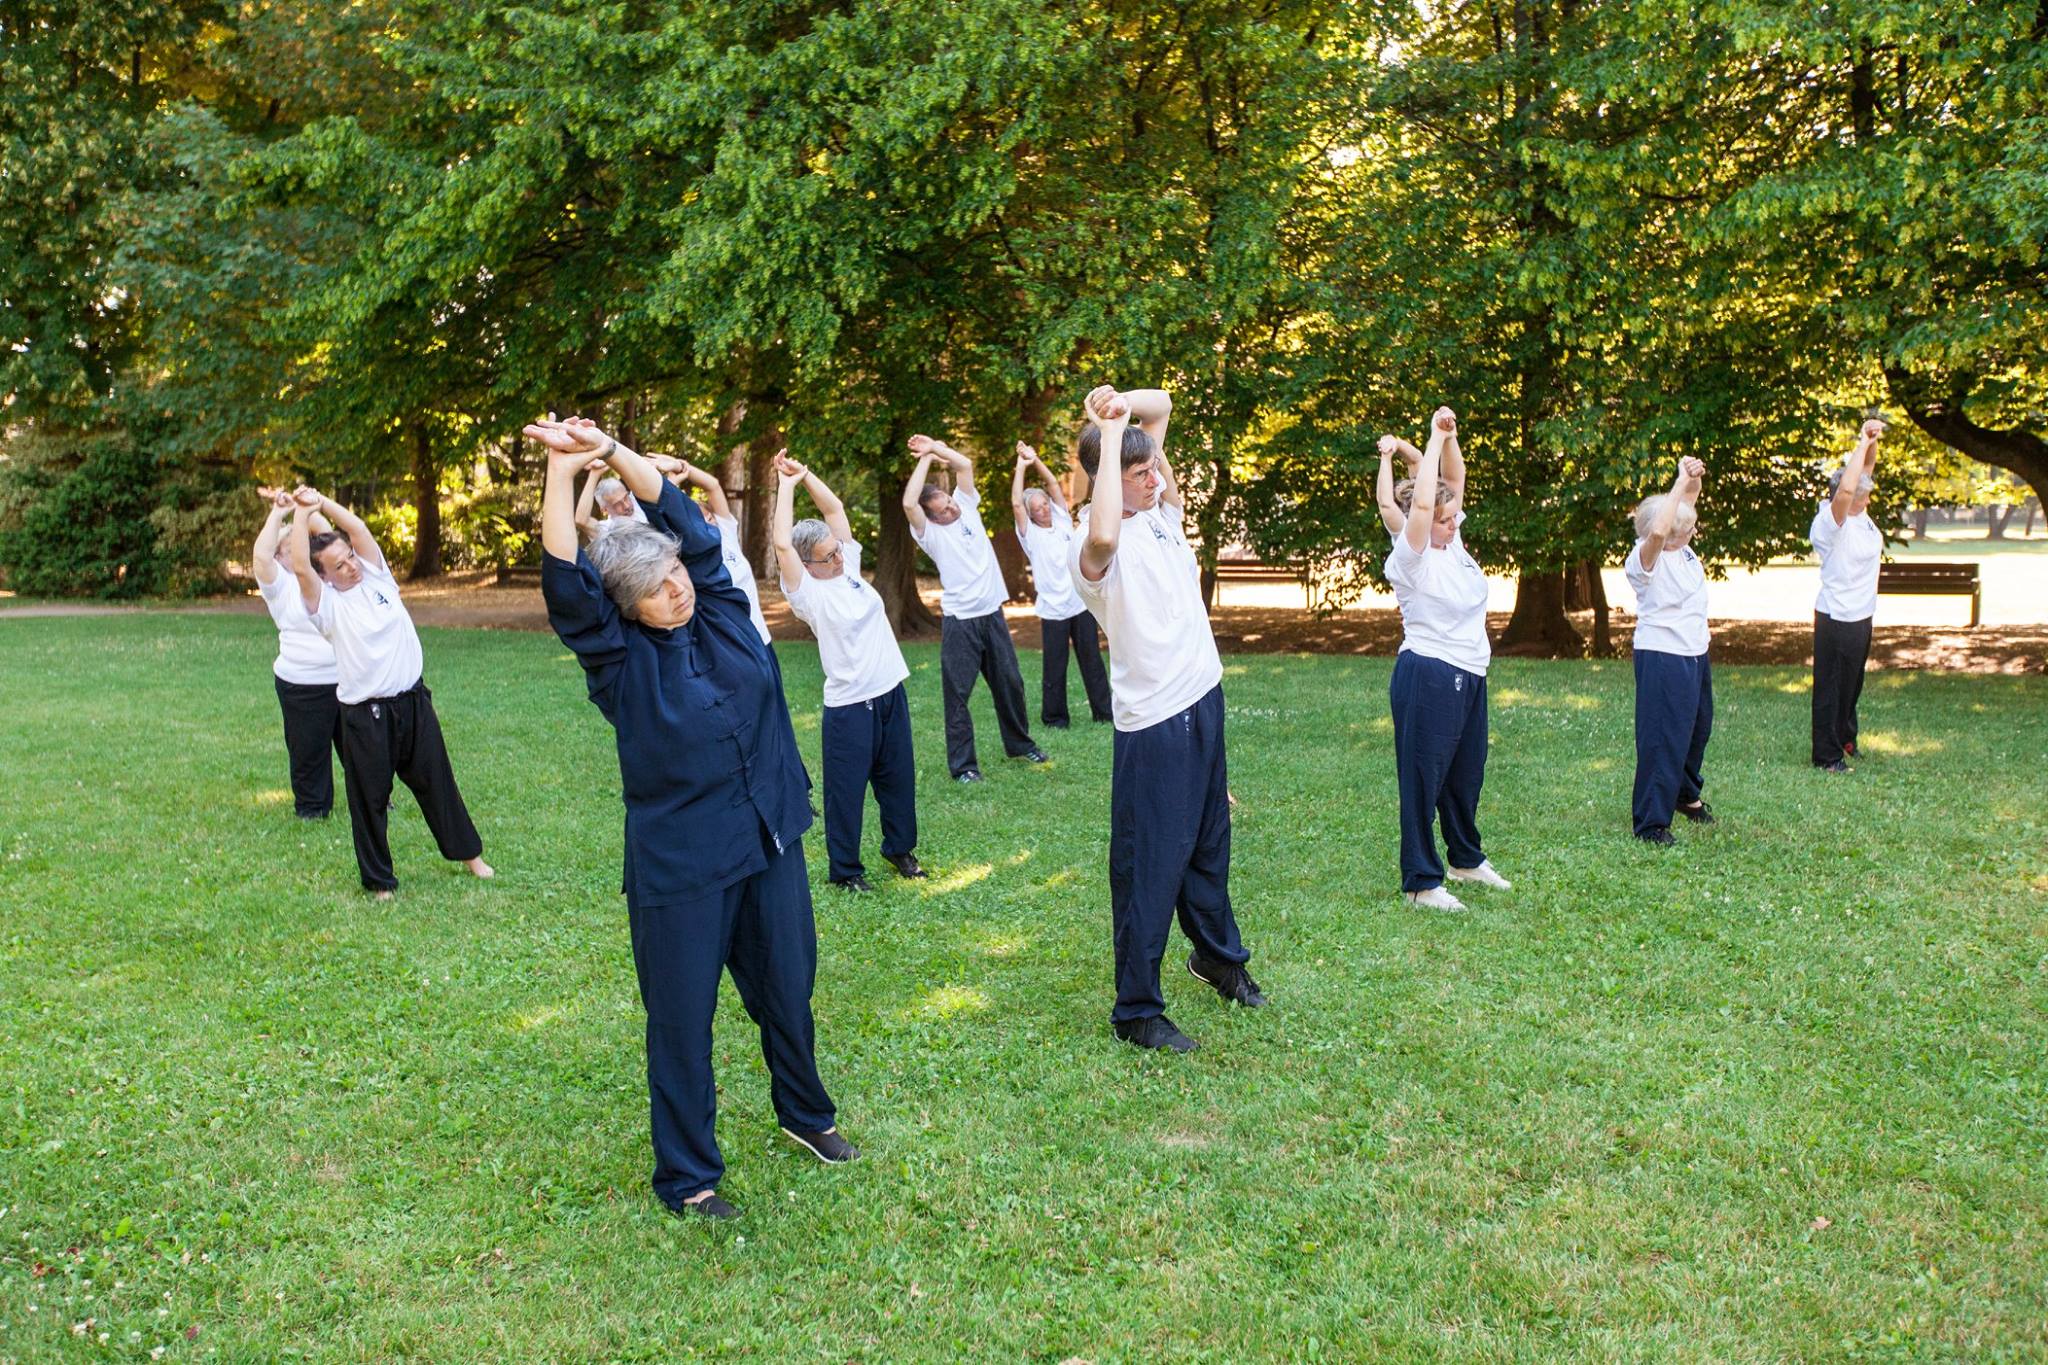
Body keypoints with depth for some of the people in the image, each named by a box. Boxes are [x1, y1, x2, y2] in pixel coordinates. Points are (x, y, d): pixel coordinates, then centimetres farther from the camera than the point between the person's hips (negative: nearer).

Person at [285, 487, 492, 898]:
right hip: (365, 717, -4)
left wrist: (322, 502, -5)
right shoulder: (326, 604, -7)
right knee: (369, 799, 6)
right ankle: (379, 880, 21)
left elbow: (358, 528, -5)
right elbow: (300, 566, -22)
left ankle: (469, 852, 31)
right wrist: (303, 512, -14)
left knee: (437, 782, 16)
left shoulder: (376, 578, 5)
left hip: (413, 702, 4)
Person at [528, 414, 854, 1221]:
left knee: (787, 992, 20)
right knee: (683, 1019, 7)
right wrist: (563, 470, -22)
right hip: (680, 863, -4)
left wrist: (611, 449, -10)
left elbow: (680, 517, -3)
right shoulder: (619, 659, -10)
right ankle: (687, 1176, 24)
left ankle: (806, 1114, 45)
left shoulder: (722, 611, 0)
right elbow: (564, 578, -21)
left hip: (770, 843, 5)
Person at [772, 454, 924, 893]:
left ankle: (900, 848, 36)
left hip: (891, 692, 7)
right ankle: (845, 869, 17)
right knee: (847, 789, 3)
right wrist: (786, 485, -13)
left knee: (898, 778, 18)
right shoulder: (806, 592, -11)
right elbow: (782, 543, -22)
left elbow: (836, 509, 11)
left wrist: (805, 474, 4)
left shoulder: (848, 568, 7)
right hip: (849, 705, -7)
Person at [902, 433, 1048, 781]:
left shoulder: (966, 506, 7)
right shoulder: (929, 532, -7)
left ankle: (1019, 743, 33)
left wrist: (937, 447, -4)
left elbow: (965, 465, -1)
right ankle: (962, 764, 5)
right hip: (959, 621, -5)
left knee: (1009, 682, 16)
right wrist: (926, 458, -15)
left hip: (992, 613, 5)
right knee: (958, 692, -2)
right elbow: (908, 502, -24)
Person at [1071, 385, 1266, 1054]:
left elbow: (1162, 406, 12)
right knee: (1151, 866, 0)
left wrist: (1122, 403, -10)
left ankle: (1218, 956, 45)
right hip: (1153, 723, -8)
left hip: (1203, 699, 8)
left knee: (1209, 842, 25)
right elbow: (1102, 535, -46)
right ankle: (1136, 1011, 13)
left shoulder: (1160, 507, 3)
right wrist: (1110, 433, -35)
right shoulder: (1098, 545, -20)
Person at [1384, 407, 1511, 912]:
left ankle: (1466, 858, 38)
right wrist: (1435, 438, -22)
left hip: (1469, 677, 9)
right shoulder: (1410, 558, -15)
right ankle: (1421, 882, 7)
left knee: (1467, 772, 20)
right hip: (1427, 677, -9)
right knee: (1424, 778, -1)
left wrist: (1449, 441, -4)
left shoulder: (1452, 544, 8)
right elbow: (1421, 501, -29)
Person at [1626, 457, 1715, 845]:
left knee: (1698, 727, 24)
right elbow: (1657, 531, -40)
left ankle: (1687, 794, 46)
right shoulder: (1645, 559, -18)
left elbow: (1688, 499, 12)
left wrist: (1694, 478, -10)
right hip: (1662, 656, -9)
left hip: (1695, 655, 9)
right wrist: (1682, 480, -33)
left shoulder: (1681, 549, 5)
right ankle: (1651, 822, -1)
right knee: (1663, 737, -7)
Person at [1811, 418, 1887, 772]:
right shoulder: (1830, 522, -21)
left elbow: (1866, 468, 10)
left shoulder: (1861, 516, 3)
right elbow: (1846, 488, -38)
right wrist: (1864, 441, -30)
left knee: (1852, 684, 21)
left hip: (1861, 616, 9)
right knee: (1832, 686, -1)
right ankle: (1826, 755, 7)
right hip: (1836, 619, -9)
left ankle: (1844, 740, 36)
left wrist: (1873, 441, -10)